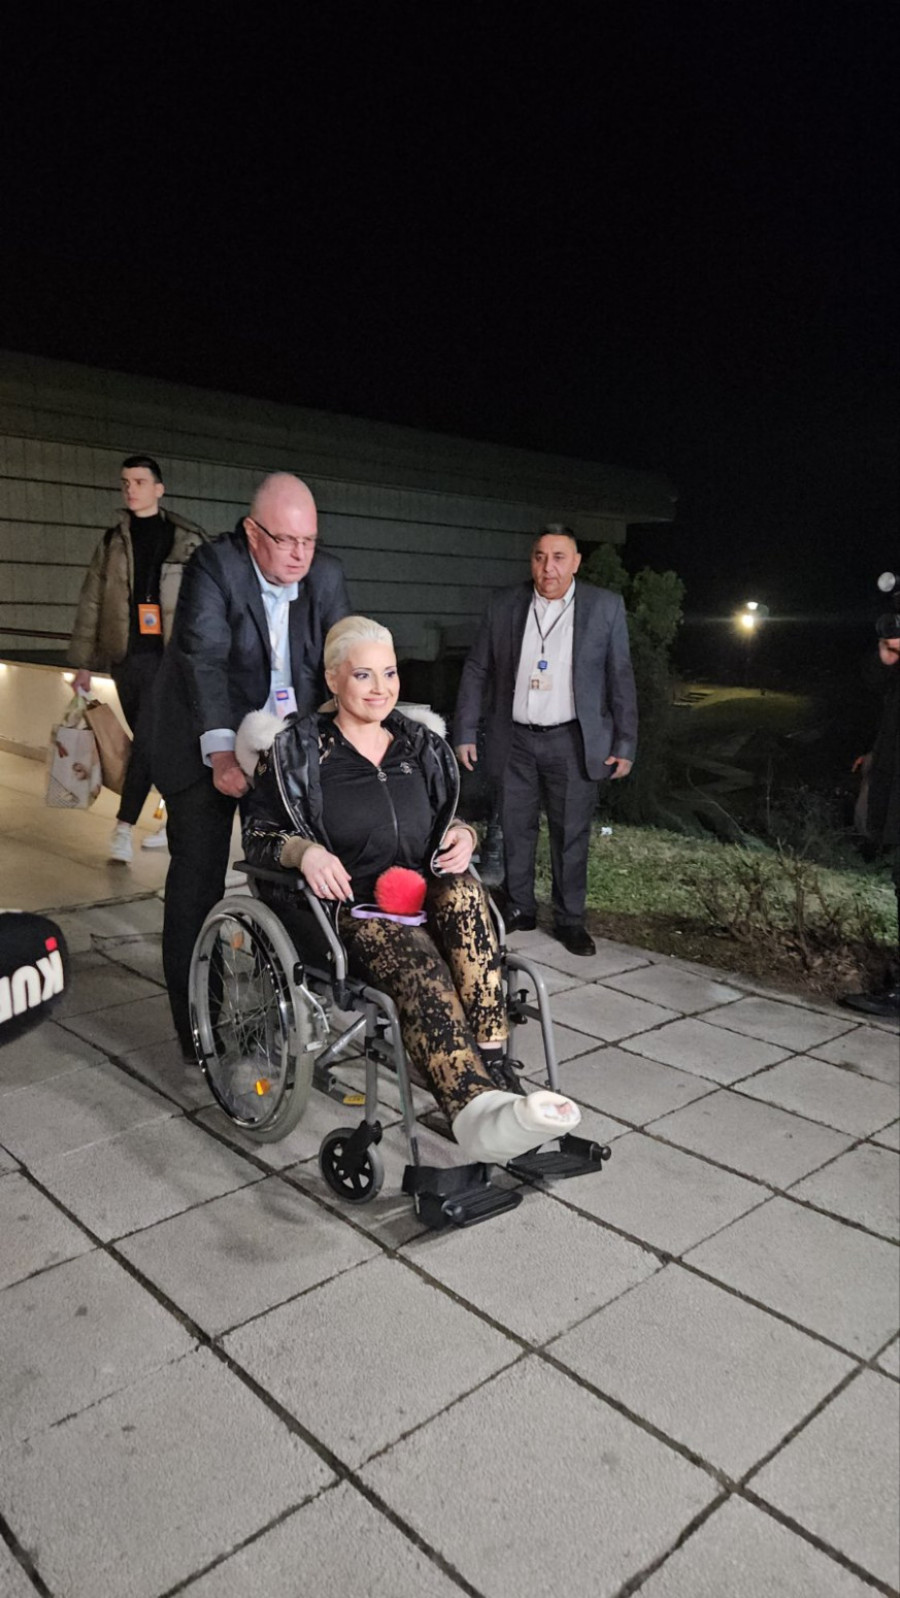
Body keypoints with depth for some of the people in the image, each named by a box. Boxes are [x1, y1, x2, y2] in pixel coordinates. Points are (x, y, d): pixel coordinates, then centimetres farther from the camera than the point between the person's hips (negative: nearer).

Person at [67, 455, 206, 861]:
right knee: (155, 744, 9)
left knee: (147, 739, -13)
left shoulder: (189, 540, 2)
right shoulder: (112, 542, 12)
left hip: (170, 656, -4)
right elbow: (90, 604, 12)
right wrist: (83, 664, 9)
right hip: (126, 658, 4)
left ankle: (124, 825, -9)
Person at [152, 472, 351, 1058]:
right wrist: (221, 751, -38)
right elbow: (205, 658, -27)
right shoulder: (214, 565, -16)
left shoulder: (327, 575, -3)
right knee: (198, 878, 0)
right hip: (209, 746, -4)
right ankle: (197, 1025, 12)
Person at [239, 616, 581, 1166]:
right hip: (350, 911, -4)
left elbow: (450, 819, 26)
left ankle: (495, 1070, -39)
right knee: (419, 962, -38)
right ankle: (479, 1107, -58)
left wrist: (463, 833, 1)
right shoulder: (298, 750, 4)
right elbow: (257, 832, 6)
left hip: (427, 903, 4)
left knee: (463, 888, -33)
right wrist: (303, 850, -16)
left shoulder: (422, 747, 16)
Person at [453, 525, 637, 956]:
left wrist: (625, 744, -3)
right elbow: (476, 670, 6)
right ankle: (519, 911, 25)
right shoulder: (504, 604, 2)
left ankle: (570, 920, 18)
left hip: (572, 742, -2)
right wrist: (465, 732, 2)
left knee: (571, 835, 5)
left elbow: (620, 678, 0)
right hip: (514, 741, 2)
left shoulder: (605, 606, -2)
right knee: (515, 831, 10)